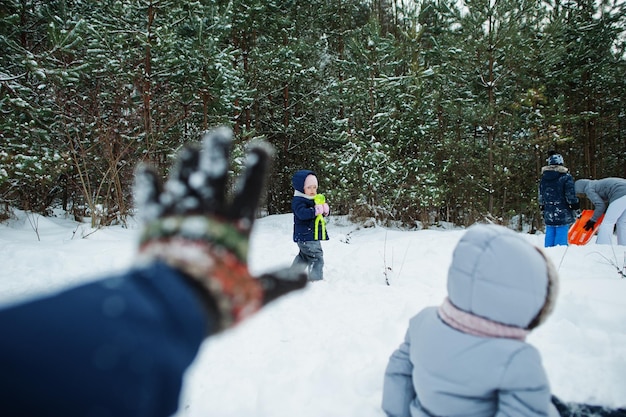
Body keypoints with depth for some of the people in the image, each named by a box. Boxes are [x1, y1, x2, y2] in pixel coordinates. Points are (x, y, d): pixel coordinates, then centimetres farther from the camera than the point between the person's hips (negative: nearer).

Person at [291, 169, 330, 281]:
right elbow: (302, 213, -31)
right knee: (317, 258, -12)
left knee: (304, 256, 24)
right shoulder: (298, 200, -14)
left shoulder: (316, 199, 15)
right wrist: (316, 211, -35)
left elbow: (325, 213, 14)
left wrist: (325, 209, -9)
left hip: (314, 235, 10)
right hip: (305, 236, -10)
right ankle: (316, 279, -6)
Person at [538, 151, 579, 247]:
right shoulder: (566, 177, -9)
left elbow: (541, 197, 14)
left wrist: (543, 211, 22)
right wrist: (576, 205, 5)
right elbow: (571, 196, -10)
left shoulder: (543, 178, 9)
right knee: (561, 236, -3)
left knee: (549, 235, 11)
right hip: (563, 216, -5)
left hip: (548, 215, 5)